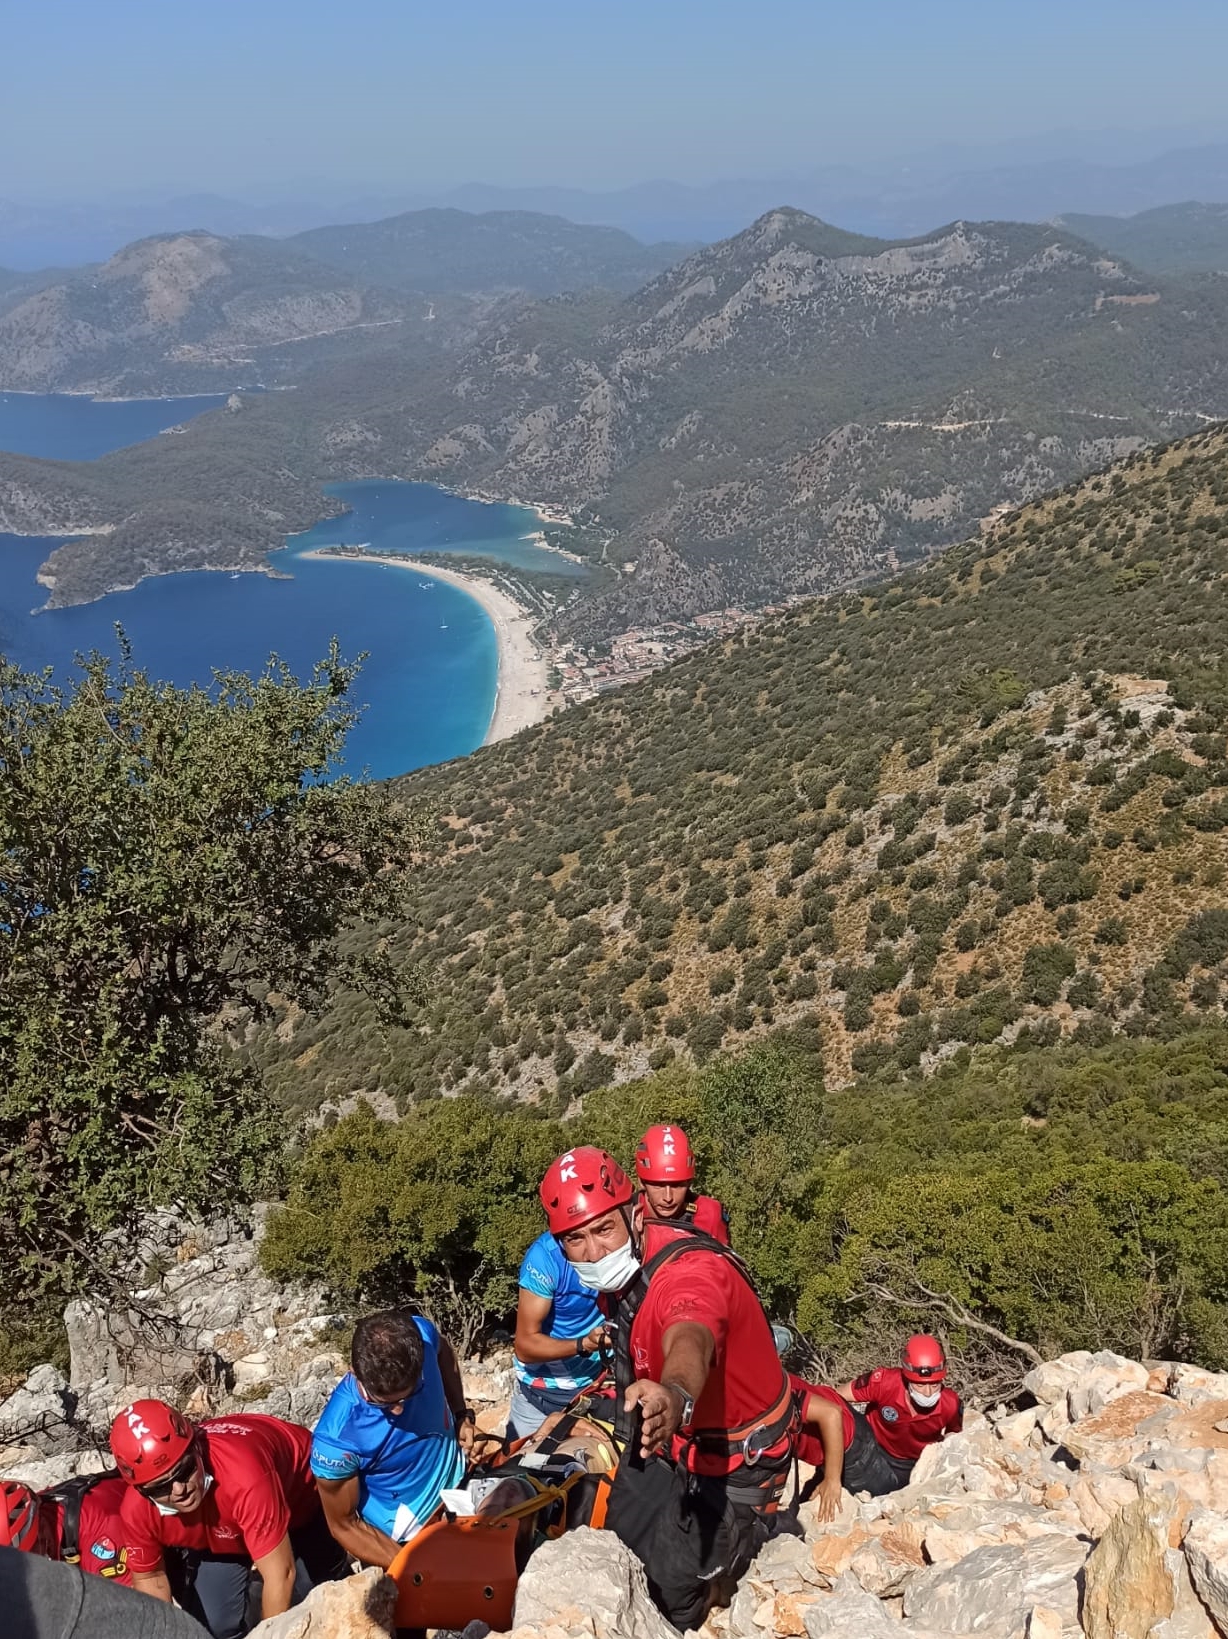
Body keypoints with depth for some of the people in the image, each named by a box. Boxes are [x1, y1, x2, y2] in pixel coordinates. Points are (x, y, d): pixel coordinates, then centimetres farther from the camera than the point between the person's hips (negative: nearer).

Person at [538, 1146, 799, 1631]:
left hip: (736, 1452, -7)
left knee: (676, 1597, -1)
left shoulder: (692, 1271, -37)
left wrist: (676, 1397, -81)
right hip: (664, 1433, 7)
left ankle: (765, 1528, 24)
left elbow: (690, 1343, -61)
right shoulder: (615, 1265, -11)